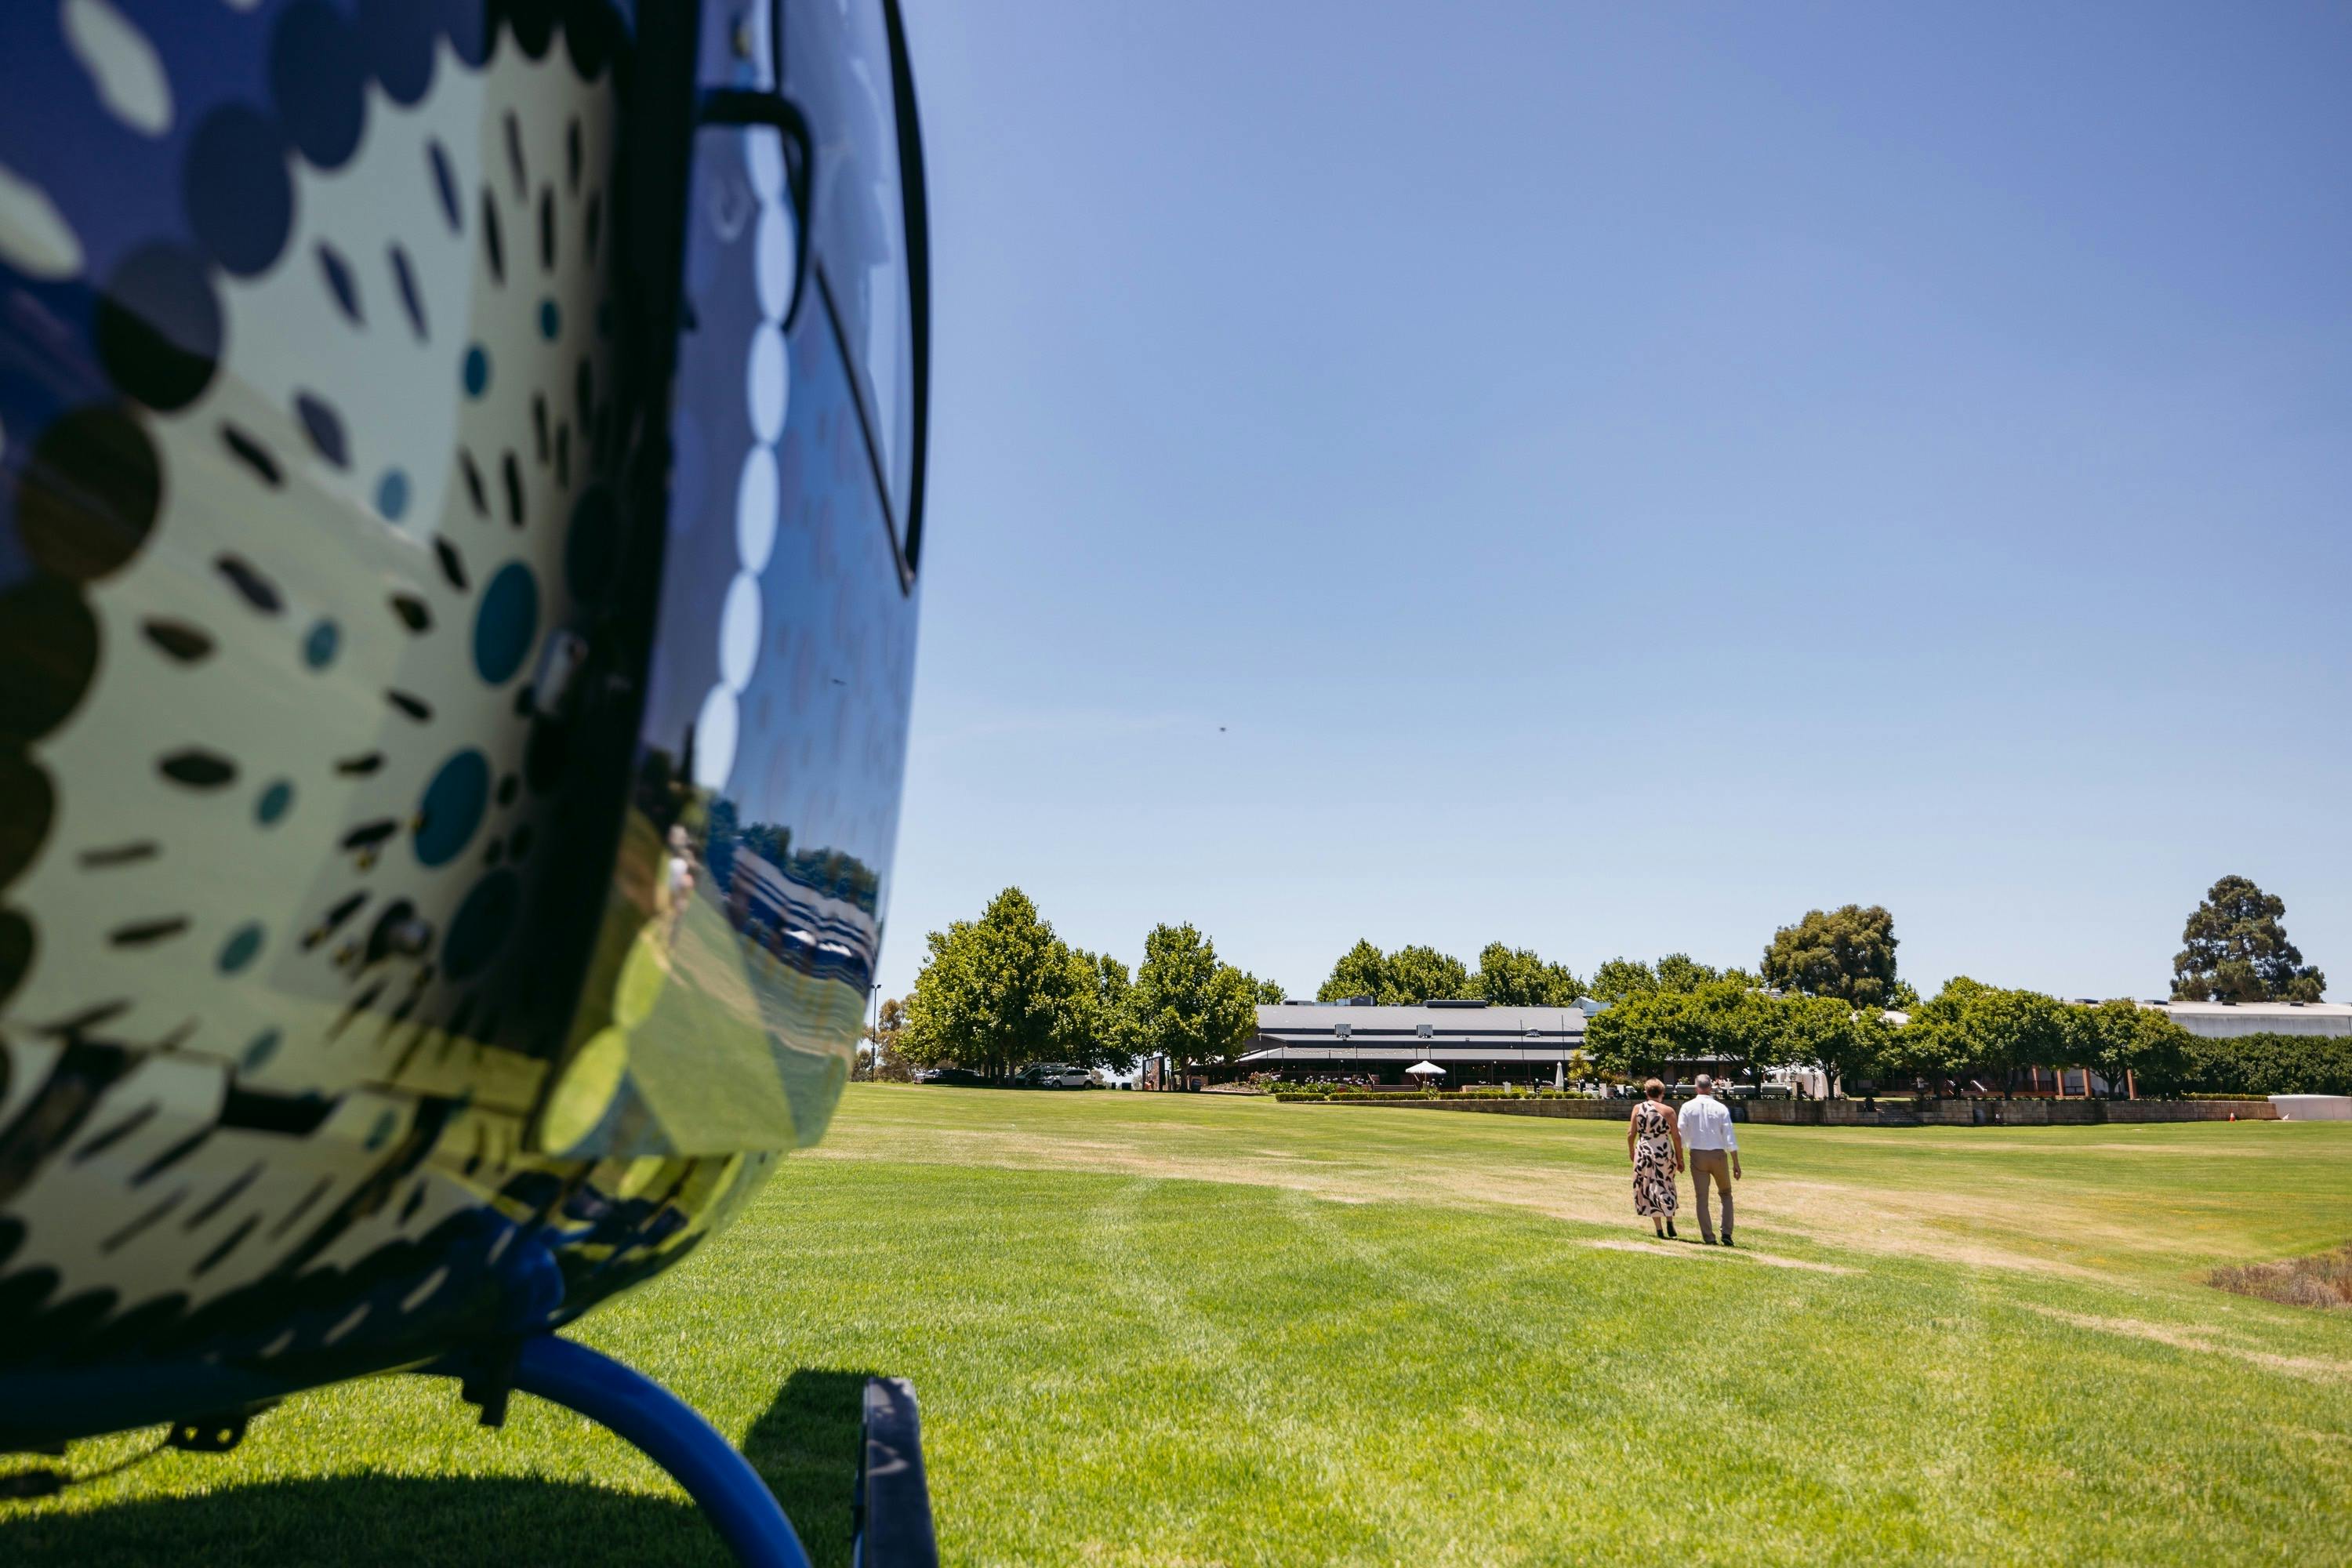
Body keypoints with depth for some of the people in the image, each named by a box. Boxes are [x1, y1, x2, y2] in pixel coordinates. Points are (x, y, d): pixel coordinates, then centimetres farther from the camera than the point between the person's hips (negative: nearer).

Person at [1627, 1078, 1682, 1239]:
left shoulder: (1638, 1108, -1)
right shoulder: (1668, 1111, -5)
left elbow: (1631, 1134, 0)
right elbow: (1676, 1137, -4)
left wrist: (1631, 1151, 17)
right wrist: (1680, 1159, 6)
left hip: (1644, 1151, 1)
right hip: (1665, 1152, 0)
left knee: (1650, 1189, 9)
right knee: (1666, 1186, 20)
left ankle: (1659, 1229, 7)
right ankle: (1669, 1221, 9)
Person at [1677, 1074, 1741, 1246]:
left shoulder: (1688, 1107, -2)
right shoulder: (1721, 1108, -4)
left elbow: (1681, 1134, -2)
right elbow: (1730, 1138, -5)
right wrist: (1736, 1164, -1)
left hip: (1697, 1155, 0)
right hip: (1718, 1155, 0)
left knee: (1702, 1198, 7)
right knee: (1726, 1194, 17)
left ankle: (1708, 1237, 5)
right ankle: (1726, 1233, 7)